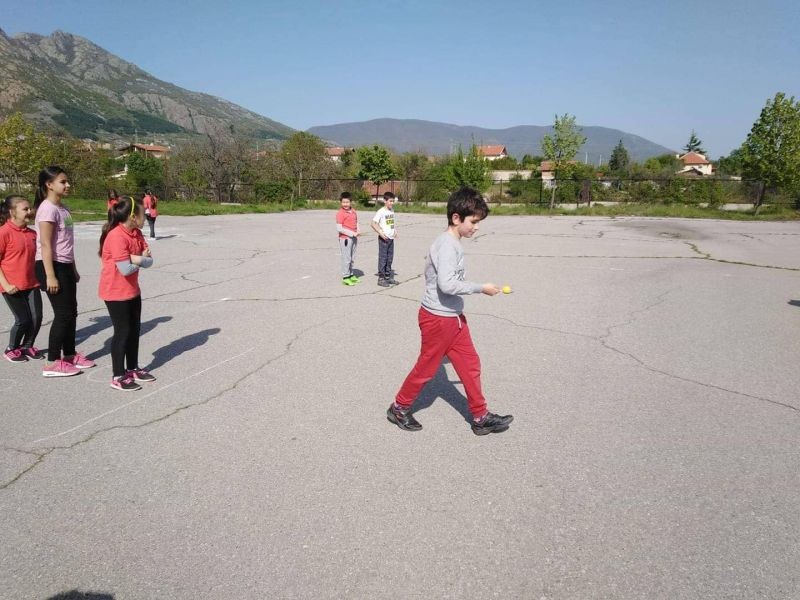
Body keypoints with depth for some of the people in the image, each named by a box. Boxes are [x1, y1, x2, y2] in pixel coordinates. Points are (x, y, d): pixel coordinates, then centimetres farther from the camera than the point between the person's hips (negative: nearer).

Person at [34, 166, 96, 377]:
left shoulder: (63, 208, 13)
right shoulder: (48, 209, -15)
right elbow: (45, 245, -19)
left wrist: (73, 269, 20)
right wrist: (50, 275, -21)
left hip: (65, 266, 9)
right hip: (51, 266, -9)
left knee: (71, 312, 14)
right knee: (63, 314, -6)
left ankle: (70, 355, 26)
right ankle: (53, 363, 2)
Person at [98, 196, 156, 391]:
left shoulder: (137, 233, 4)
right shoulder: (116, 236, -24)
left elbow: (149, 261, -1)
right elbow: (126, 269, -28)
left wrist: (138, 259, -21)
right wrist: (140, 260, -10)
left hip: (132, 290, 9)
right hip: (116, 292, -9)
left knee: (135, 329, 15)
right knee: (122, 331, -1)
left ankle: (133, 369, 29)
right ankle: (118, 377, 10)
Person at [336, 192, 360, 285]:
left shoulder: (354, 212, 8)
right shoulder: (340, 213, -14)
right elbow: (339, 228, -18)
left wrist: (357, 232, -3)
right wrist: (352, 233, -19)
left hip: (353, 238, 7)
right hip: (345, 238, -7)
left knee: (352, 258, 16)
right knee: (346, 258, -2)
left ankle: (351, 275, 28)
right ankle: (345, 277, 7)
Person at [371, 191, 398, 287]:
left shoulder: (392, 211, 11)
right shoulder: (381, 211, -12)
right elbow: (373, 223, -16)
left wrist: (394, 230, 8)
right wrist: (380, 232, -22)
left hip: (391, 238, 7)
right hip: (383, 238, -7)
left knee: (389, 258, 12)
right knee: (382, 258, -3)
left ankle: (388, 277, 22)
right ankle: (381, 278, 3)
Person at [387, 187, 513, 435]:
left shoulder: (453, 243, 8)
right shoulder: (447, 245, -22)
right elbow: (447, 284, -32)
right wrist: (481, 288, -23)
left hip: (453, 317, 9)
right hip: (437, 319, -9)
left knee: (470, 364, 12)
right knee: (426, 368, 7)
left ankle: (480, 417, 23)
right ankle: (399, 408, 27)